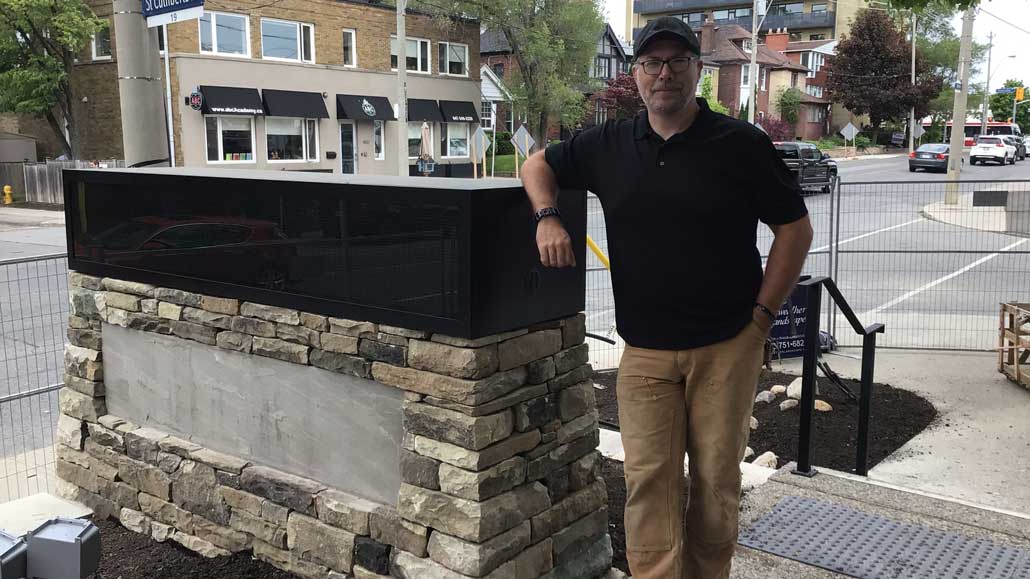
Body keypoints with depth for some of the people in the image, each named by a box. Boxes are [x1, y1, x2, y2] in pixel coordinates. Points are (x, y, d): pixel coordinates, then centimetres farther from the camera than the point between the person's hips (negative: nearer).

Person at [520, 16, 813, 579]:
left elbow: (795, 228, 1)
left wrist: (762, 316, -4)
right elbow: (538, 164, 19)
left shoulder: (741, 144, -3)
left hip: (727, 346, -1)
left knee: (717, 479, 10)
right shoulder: (608, 145, 6)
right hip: (644, 352, 2)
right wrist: (547, 217, -3)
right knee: (648, 481, 0)